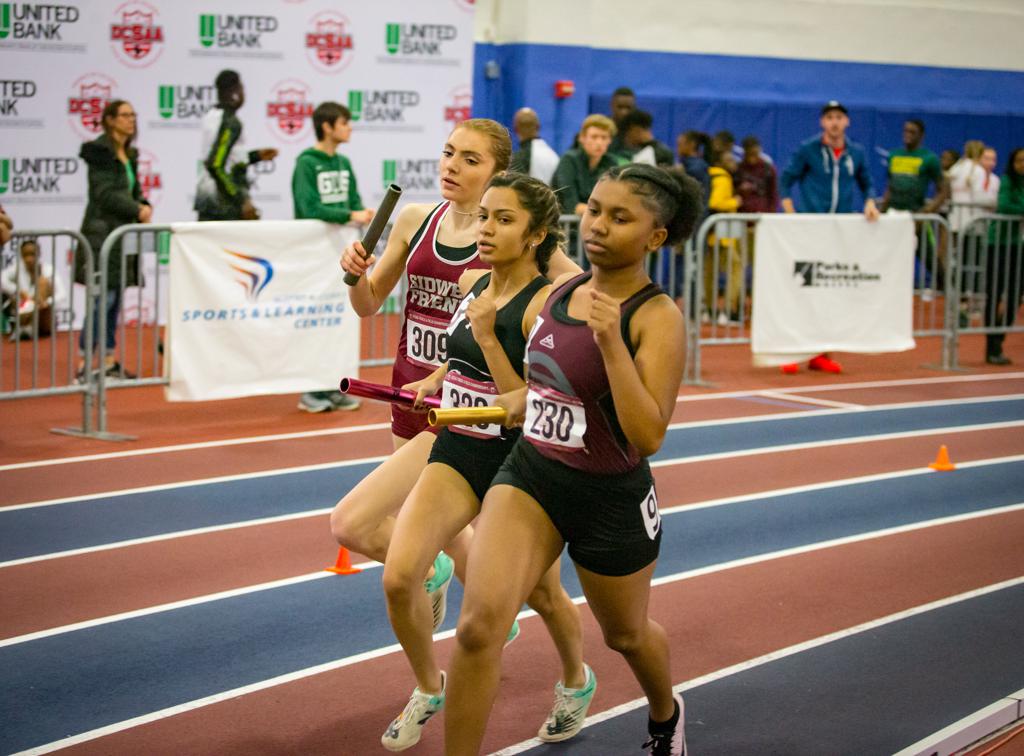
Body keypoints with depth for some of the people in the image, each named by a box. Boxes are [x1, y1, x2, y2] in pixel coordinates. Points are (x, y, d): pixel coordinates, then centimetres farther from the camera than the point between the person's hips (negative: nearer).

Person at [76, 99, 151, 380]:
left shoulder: (129, 154, 16)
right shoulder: (100, 151, -10)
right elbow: (105, 193, -17)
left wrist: (144, 206, -1)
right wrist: (137, 210, -15)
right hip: (103, 232, -8)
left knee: (115, 300, 9)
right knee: (104, 299, -11)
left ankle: (109, 362, 14)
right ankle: (83, 366, -8)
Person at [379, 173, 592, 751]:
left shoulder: (545, 304, -18)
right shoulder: (472, 283, 1)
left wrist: (487, 337, -26)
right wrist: (436, 379, 8)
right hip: (456, 451, 5)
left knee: (542, 594, 15)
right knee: (399, 578, -12)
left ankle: (576, 682, 45)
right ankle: (429, 689, 13)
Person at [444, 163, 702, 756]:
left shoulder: (658, 318, -18)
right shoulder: (561, 290, 1)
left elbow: (648, 437, -28)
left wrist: (611, 340, -33)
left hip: (611, 501, -4)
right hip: (530, 477, 4)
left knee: (626, 633, 23)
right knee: (480, 622, -19)